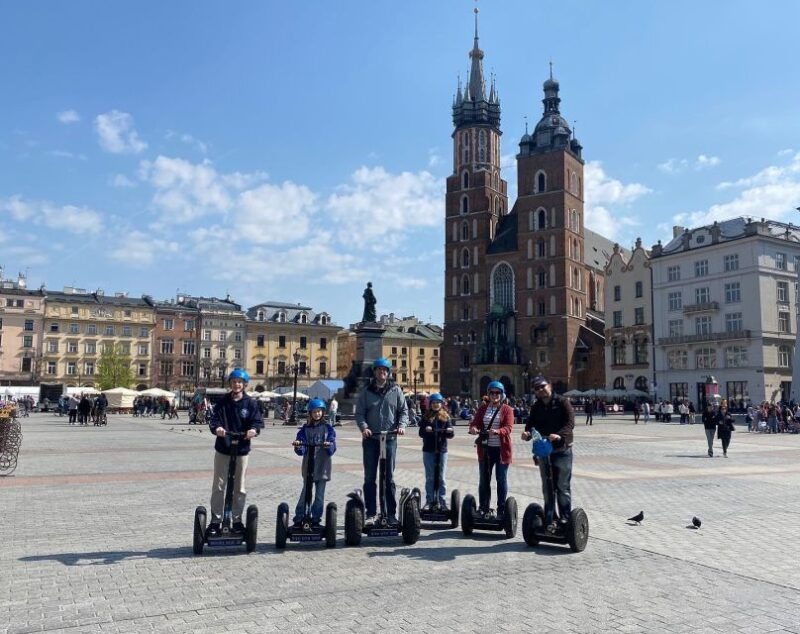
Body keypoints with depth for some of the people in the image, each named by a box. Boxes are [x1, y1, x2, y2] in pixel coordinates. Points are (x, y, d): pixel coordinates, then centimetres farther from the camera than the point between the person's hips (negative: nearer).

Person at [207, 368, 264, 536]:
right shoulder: (222, 402, 2)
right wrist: (216, 428, -29)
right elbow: (214, 419, -6)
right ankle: (215, 521, 15)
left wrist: (254, 429, -30)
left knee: (239, 488, 9)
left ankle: (237, 520, 22)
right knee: (218, 486, 4)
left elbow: (258, 421, -8)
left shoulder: (250, 403, -1)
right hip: (223, 450, 0)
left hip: (242, 450, 0)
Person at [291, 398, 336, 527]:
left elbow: (332, 449, -1)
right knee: (305, 493, -2)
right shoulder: (305, 429, 6)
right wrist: (298, 446, -22)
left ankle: (316, 519, 15)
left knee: (320, 494, 4)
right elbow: (301, 451, 0)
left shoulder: (328, 428, 5)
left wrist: (329, 446, -24)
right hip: (308, 466, 0)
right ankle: (298, 519, 8)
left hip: (322, 466, 0)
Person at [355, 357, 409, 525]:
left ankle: (391, 513, 9)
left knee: (389, 477, 3)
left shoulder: (395, 390, 5)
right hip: (370, 439, 1)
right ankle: (370, 513, 15)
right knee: (369, 477, 6)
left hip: (390, 438, -1)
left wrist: (402, 425, -12)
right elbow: (359, 413, 2)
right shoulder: (366, 392, 5)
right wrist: (364, 427, -16)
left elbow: (403, 410, 6)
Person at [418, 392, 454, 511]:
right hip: (428, 450, 0)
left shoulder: (446, 417, 5)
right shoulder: (426, 416, 4)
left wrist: (450, 431, -20)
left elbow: (450, 434, 2)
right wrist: (425, 430, -21)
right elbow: (421, 433, 0)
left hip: (442, 450, 0)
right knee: (430, 477, 6)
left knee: (441, 477, 4)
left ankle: (442, 501, 9)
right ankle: (429, 500, 12)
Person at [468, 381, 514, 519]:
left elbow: (508, 428, -14)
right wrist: (473, 428, -23)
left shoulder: (507, 409, -2)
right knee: (484, 480, 9)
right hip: (485, 449, 3)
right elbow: (475, 422, 2)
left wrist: (497, 431, -34)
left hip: (501, 449, -3)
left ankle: (502, 510, 15)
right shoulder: (482, 408, 9)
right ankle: (484, 509, 19)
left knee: (501, 479, 5)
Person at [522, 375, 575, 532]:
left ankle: (565, 520, 12)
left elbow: (570, 422, -15)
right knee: (547, 488, 10)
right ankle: (549, 521, 19)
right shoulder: (536, 407, 11)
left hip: (562, 450, -5)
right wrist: (527, 433, -16)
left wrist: (559, 435, -32)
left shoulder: (562, 402, -5)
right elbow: (531, 424, 7)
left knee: (563, 487, 2)